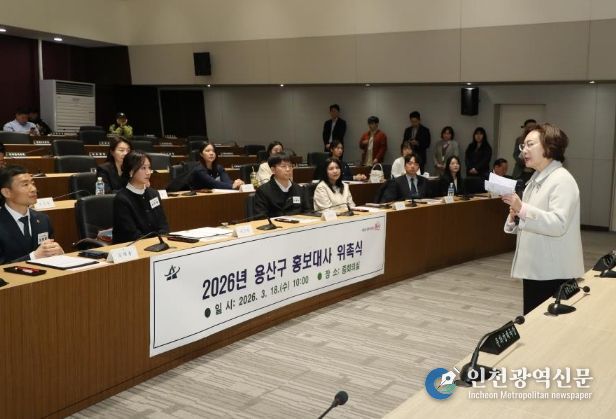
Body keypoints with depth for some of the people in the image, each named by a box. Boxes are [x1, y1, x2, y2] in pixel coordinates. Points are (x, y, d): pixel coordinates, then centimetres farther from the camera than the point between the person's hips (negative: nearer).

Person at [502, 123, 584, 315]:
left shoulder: (562, 180, -12)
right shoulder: (536, 179, 16)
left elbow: (558, 224, -24)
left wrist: (522, 209, -31)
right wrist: (515, 217, 1)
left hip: (554, 272, -9)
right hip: (533, 267, 9)